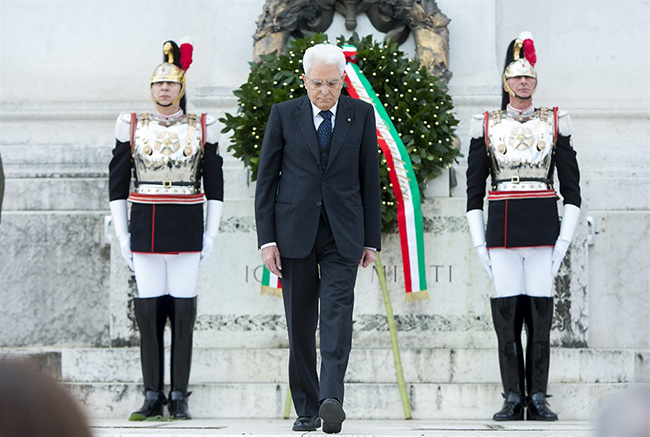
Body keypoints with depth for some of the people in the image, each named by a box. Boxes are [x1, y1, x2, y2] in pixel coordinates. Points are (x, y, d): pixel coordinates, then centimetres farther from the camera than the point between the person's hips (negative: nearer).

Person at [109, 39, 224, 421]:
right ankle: (153, 398, 7)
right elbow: (118, 184, 8)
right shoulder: (132, 126, 7)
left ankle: (180, 399, 4)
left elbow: (215, 185, 7)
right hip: (145, 227, 1)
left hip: (187, 228, -1)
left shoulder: (202, 128, 5)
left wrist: (211, 235, 1)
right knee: (149, 310, 0)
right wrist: (123, 235, 2)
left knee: (183, 310, -1)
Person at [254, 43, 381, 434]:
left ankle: (332, 398, -27)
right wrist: (267, 239, -3)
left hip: (343, 233, -1)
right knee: (300, 324, 4)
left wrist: (371, 239, 5)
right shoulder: (284, 115, 4)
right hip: (295, 232, 1)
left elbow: (370, 179, 8)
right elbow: (266, 179, 4)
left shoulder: (361, 115, 5)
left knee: (338, 313, -16)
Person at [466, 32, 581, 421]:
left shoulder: (555, 123, 8)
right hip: (502, 227, 0)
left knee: (540, 315, -2)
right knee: (506, 315, -1)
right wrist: (479, 243, 1)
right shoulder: (486, 126, 8)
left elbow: (572, 187, 6)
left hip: (543, 226, 0)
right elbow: (474, 188, 9)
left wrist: (565, 239, -3)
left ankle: (538, 400, 4)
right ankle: (514, 400, 5)